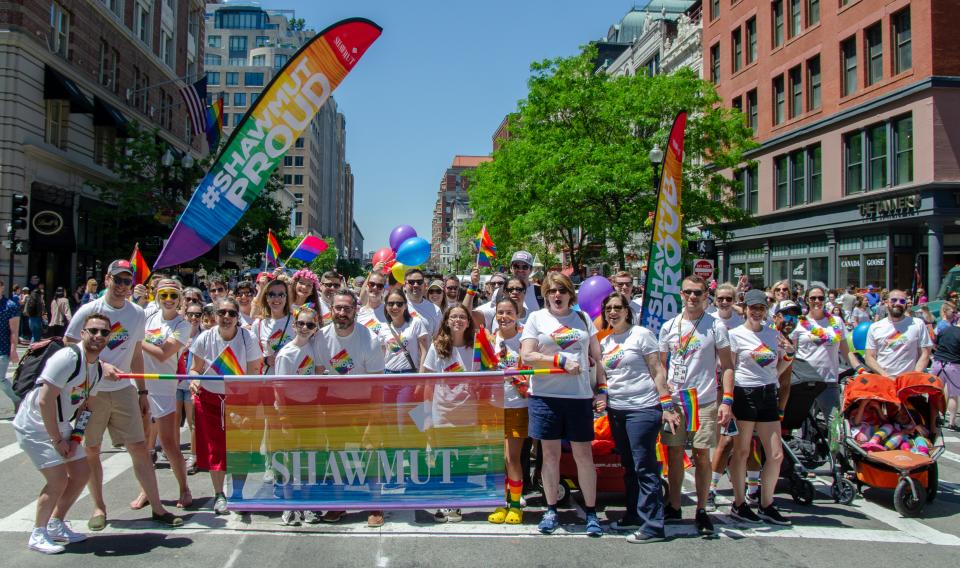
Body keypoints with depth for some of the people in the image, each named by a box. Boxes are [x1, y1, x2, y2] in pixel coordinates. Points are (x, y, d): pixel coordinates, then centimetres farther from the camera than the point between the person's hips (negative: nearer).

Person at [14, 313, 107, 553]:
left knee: (82, 473, 9)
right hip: (35, 426, -9)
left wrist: (75, 438, 0)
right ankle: (38, 535, 7)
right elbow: (44, 401, -27)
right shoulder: (67, 358, -26)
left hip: (60, 425, 9)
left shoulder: (98, 369, 2)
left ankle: (56, 525, 26)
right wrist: (57, 440, -19)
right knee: (58, 480, -14)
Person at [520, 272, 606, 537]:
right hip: (546, 395, -1)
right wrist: (561, 360, -13)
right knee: (550, 453, 7)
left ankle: (591, 512, 15)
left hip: (580, 396, 1)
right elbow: (527, 356, -5)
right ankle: (551, 511, 20)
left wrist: (602, 389, 5)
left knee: (583, 454, 4)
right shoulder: (536, 318, 4)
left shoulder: (582, 318, 11)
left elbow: (597, 356, 13)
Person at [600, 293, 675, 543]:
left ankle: (653, 525, 0)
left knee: (644, 467, -5)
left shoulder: (641, 334, -4)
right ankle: (634, 515, 24)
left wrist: (666, 406, -12)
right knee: (628, 466, 14)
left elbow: (657, 371, -7)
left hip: (643, 408, -7)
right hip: (616, 409, 7)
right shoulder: (605, 342, 14)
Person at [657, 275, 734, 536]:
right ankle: (673, 507, 18)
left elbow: (727, 366, -1)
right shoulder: (669, 327, 8)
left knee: (701, 455, 1)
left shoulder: (716, 326, 0)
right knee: (674, 453, 6)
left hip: (704, 401, -2)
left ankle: (701, 510, 13)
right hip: (673, 401, 3)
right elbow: (661, 365, 14)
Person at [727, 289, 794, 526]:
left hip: (768, 395, 5)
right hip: (744, 395, -5)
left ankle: (766, 506, 18)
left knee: (776, 454, 4)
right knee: (742, 452, 3)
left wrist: (789, 354, 1)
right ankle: (739, 504, 16)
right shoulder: (736, 335, -3)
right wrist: (727, 400, -14)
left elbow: (777, 370, 18)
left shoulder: (773, 334, 12)